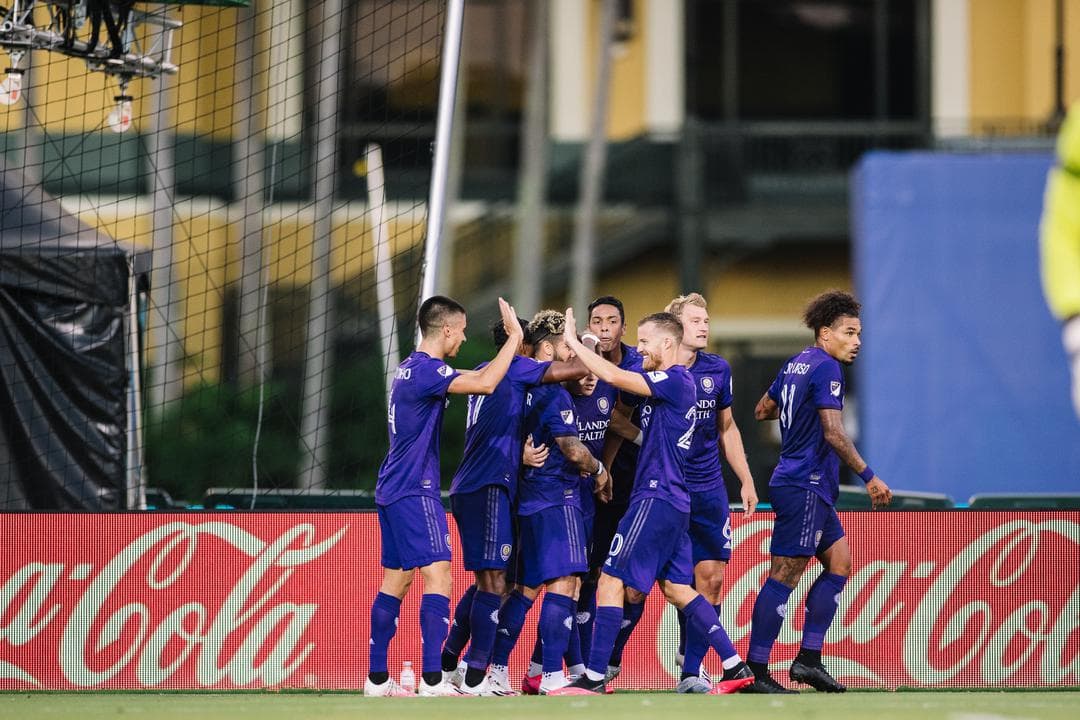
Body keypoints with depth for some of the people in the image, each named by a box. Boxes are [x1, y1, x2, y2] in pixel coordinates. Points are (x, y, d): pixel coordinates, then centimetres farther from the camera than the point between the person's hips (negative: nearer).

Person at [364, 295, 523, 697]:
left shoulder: (410, 368, 16)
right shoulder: (426, 370, -16)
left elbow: (473, 378, 30)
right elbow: (485, 384, -27)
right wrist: (514, 337, -17)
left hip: (392, 490, 10)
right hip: (415, 490, -10)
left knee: (396, 580, 11)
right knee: (438, 575, -12)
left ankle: (377, 679, 12)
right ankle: (432, 680, -20)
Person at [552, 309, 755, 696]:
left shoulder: (675, 379, -13)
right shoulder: (669, 383, 17)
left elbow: (615, 376, -22)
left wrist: (574, 342, -11)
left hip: (656, 499, -10)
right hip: (674, 502, 10)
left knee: (611, 581, -8)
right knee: (677, 588, 12)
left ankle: (594, 678, -8)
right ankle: (736, 667, 9)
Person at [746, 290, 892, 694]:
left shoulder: (796, 365, 15)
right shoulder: (825, 368, -14)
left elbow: (762, 410, 26)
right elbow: (833, 433, -21)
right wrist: (869, 477, -19)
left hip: (811, 491, 10)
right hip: (804, 488, -10)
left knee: (839, 562, 12)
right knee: (784, 576, -8)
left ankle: (808, 659, 9)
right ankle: (755, 672, -8)